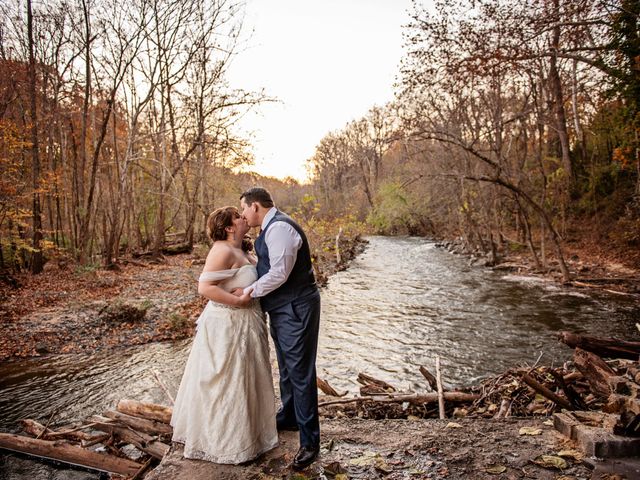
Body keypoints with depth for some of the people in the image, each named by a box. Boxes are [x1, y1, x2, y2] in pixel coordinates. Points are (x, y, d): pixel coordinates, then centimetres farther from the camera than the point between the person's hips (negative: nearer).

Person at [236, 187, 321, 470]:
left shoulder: (279, 227, -20)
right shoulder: (270, 228, 13)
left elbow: (279, 272, -24)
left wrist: (250, 291, -14)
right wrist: (252, 289, 6)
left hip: (296, 309, -10)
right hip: (281, 309, 10)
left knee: (300, 372, -4)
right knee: (286, 367, 23)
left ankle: (310, 442, 7)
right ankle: (288, 417, 43)